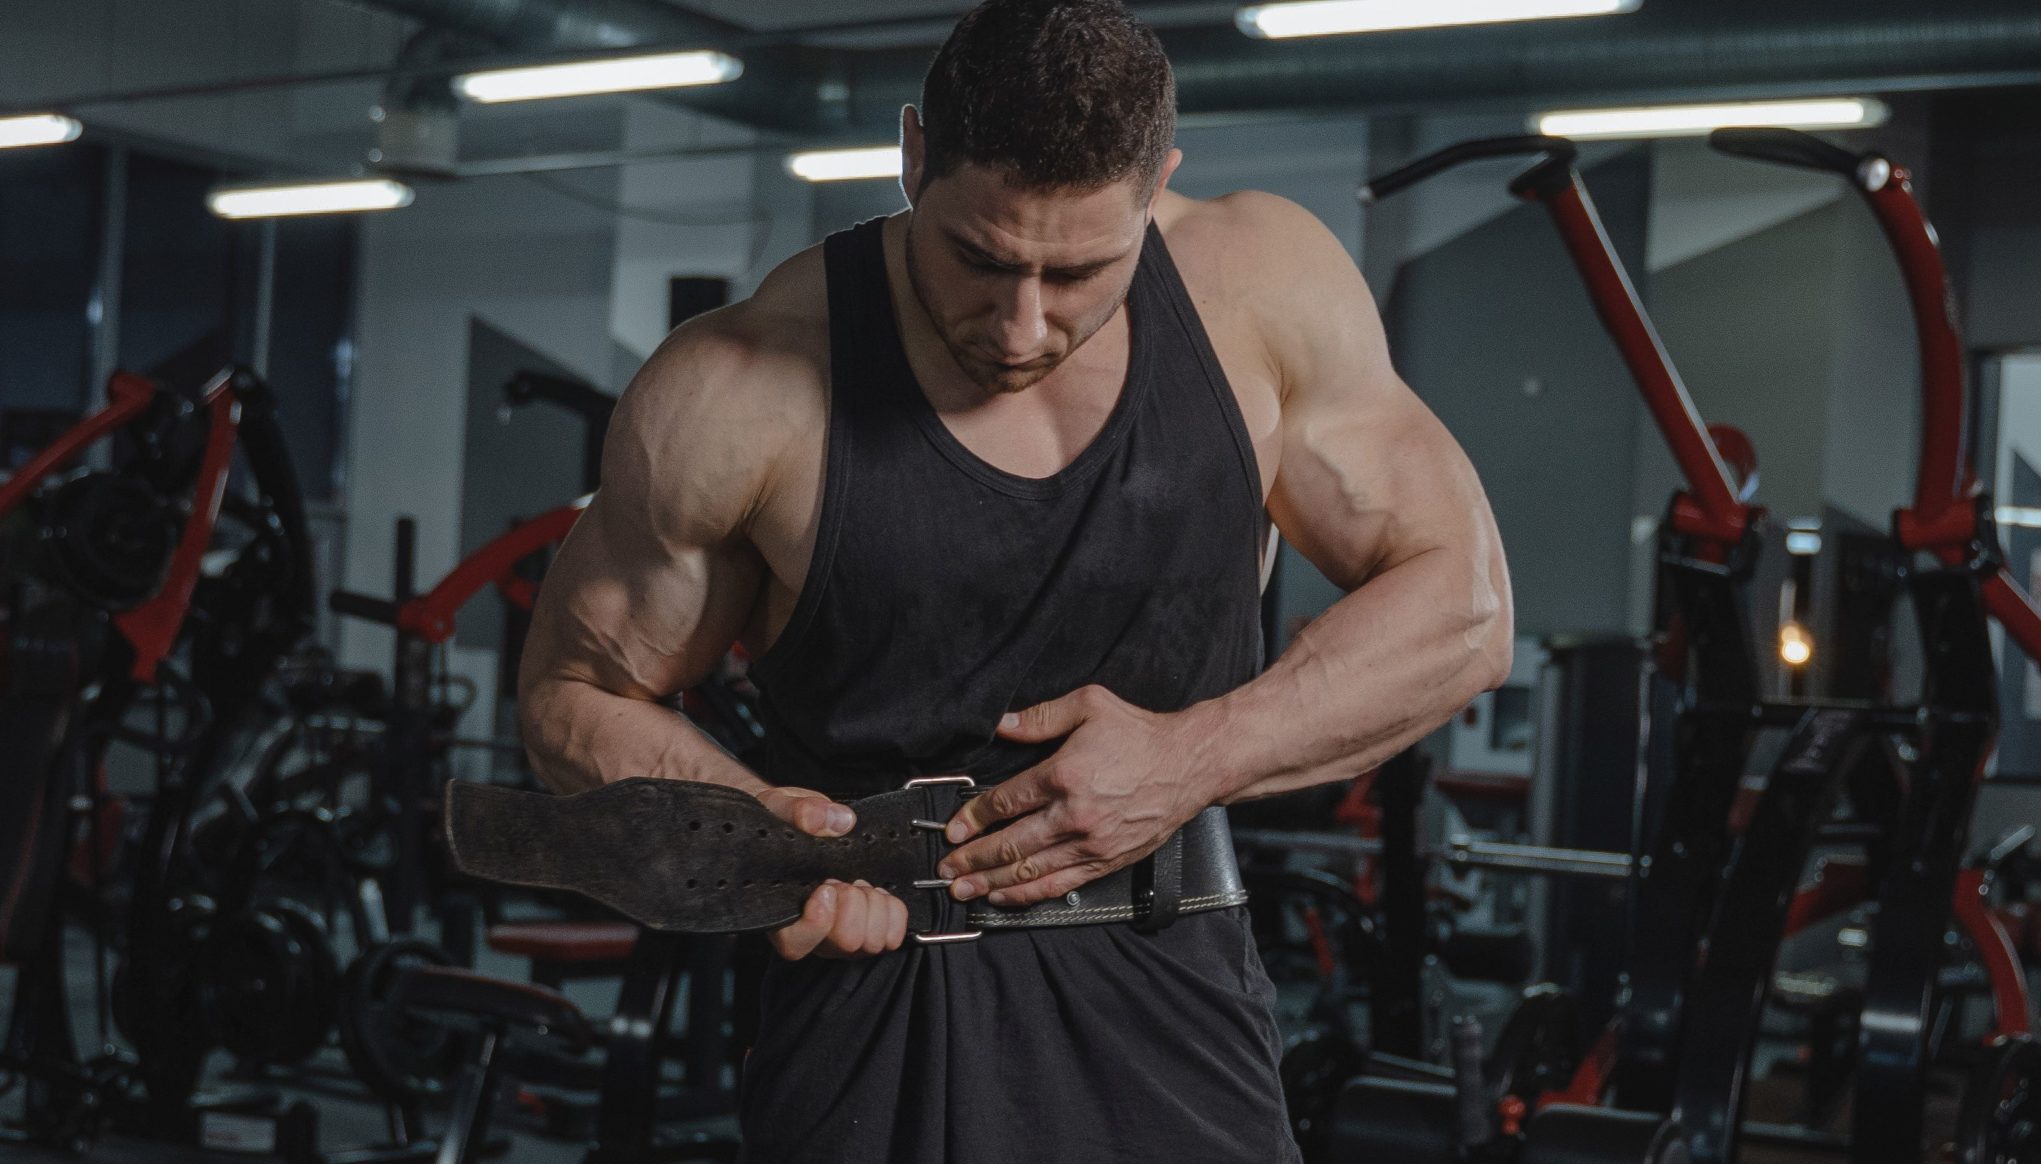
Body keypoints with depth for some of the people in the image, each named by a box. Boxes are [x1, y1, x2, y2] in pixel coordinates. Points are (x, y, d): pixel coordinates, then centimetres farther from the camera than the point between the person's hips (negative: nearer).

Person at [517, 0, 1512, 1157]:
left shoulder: (1262, 285, -5)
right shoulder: (736, 394, -12)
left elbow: (1460, 607, 0)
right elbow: (577, 694, 1)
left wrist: (1196, 758, -13)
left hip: (1171, 1027, 2)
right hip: (872, 1026, -1)